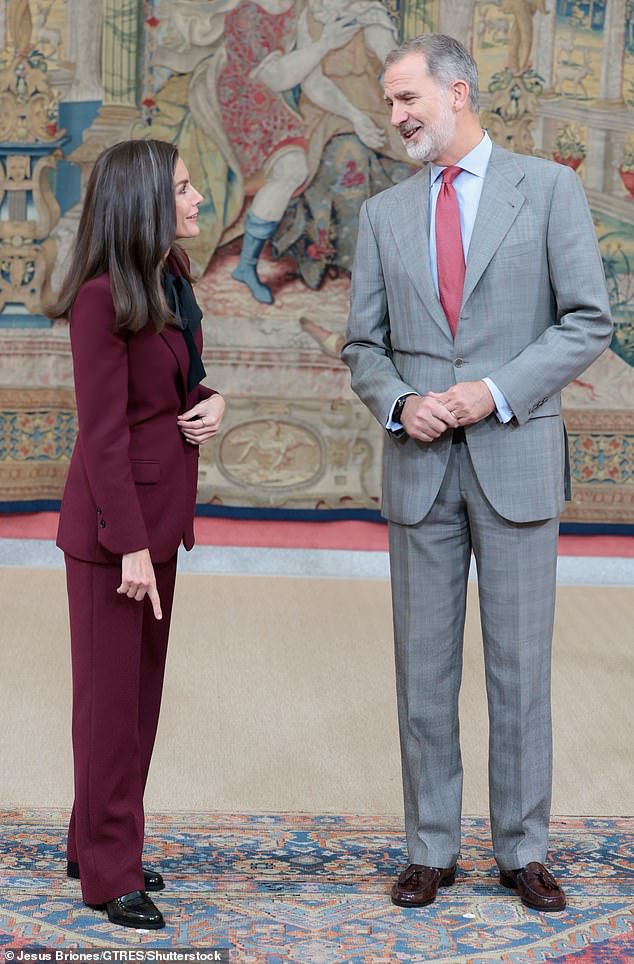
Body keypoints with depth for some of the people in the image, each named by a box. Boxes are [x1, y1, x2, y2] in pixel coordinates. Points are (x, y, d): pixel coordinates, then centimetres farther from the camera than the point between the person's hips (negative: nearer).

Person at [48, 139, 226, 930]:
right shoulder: (104, 298, -18)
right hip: (113, 516, -8)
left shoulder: (171, 283, 7)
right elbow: (103, 432, -18)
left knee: (142, 684, 15)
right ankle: (107, 870, 13)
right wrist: (131, 546, -19)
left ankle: (97, 842, 28)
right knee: (111, 689, 2)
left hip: (160, 508, 8)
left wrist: (210, 403, -3)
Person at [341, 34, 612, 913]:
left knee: (520, 664, 3)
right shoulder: (384, 215, 10)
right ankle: (432, 850, 17)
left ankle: (522, 850, 14)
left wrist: (494, 392, -15)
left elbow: (589, 322, -5)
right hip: (420, 469, 3)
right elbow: (364, 346, 11)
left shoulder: (547, 188, -1)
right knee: (425, 666, 6)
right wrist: (401, 404, -10)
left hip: (516, 459, -3)